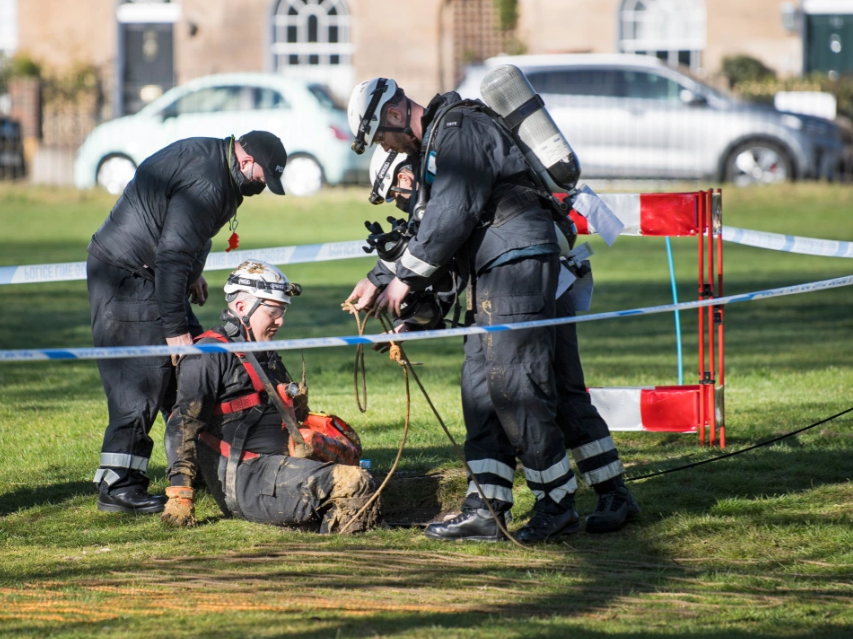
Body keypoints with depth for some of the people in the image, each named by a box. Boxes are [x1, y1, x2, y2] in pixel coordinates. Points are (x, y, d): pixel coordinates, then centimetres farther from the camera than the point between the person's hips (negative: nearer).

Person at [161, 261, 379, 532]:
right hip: (243, 477, -10)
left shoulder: (266, 356, 26)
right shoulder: (210, 355, -5)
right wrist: (180, 495, -22)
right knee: (353, 484, -26)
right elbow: (183, 424, -14)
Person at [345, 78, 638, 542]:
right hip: (493, 276, 11)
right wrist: (379, 282, 19)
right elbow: (429, 226, 26)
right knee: (480, 388, 6)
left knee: (515, 389, -11)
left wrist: (405, 277, -10)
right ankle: (484, 508, 5)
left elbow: (451, 216, -18)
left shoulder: (458, 129, -11)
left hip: (518, 260, -11)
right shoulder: (436, 141, 22)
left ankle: (558, 505, -6)